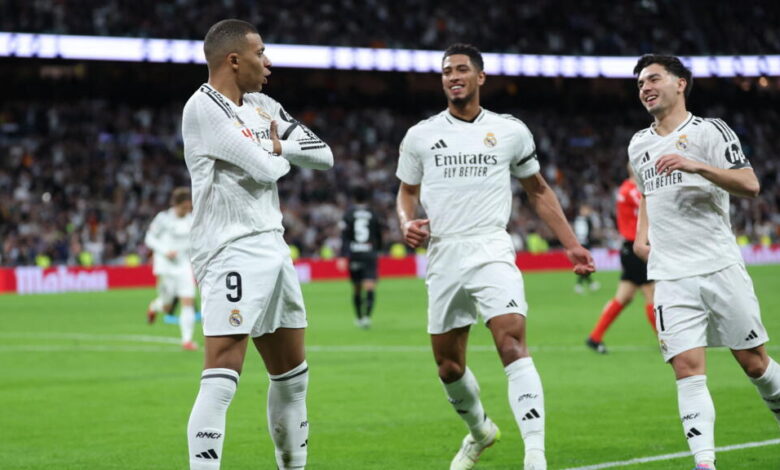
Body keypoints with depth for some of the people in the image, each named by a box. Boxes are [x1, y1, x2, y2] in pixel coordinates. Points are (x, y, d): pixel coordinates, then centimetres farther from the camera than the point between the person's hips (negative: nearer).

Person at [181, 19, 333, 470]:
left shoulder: (263, 107, 14)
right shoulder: (204, 108, -12)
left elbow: (324, 156, 13)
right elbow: (265, 169, -17)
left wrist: (281, 146, -4)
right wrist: (278, 154, 5)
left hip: (273, 248, 9)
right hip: (232, 252, -9)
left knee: (292, 377, 15)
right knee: (221, 379, -17)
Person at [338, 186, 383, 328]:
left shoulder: (349, 214, 1)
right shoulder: (373, 214, 5)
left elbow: (344, 237, -7)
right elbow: (379, 236, 11)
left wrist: (343, 257, -11)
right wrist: (377, 251, 30)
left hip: (353, 254, 1)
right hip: (370, 254, -1)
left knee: (356, 289, 15)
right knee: (370, 288, -9)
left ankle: (359, 318, 26)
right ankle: (367, 316, -27)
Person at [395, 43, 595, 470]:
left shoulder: (511, 131, 5)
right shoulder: (420, 135, 7)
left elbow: (538, 190, 15)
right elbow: (407, 192, 18)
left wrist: (570, 243, 10)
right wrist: (407, 222, -4)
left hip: (491, 254, -3)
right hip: (443, 258, 3)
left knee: (513, 345, -22)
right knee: (447, 363, 9)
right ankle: (479, 430, 38)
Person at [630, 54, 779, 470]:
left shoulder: (710, 131, -2)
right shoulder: (638, 145, 16)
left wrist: (697, 166, -26)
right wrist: (642, 233, 16)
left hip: (720, 267, -3)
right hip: (671, 277, 3)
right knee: (687, 367, -11)